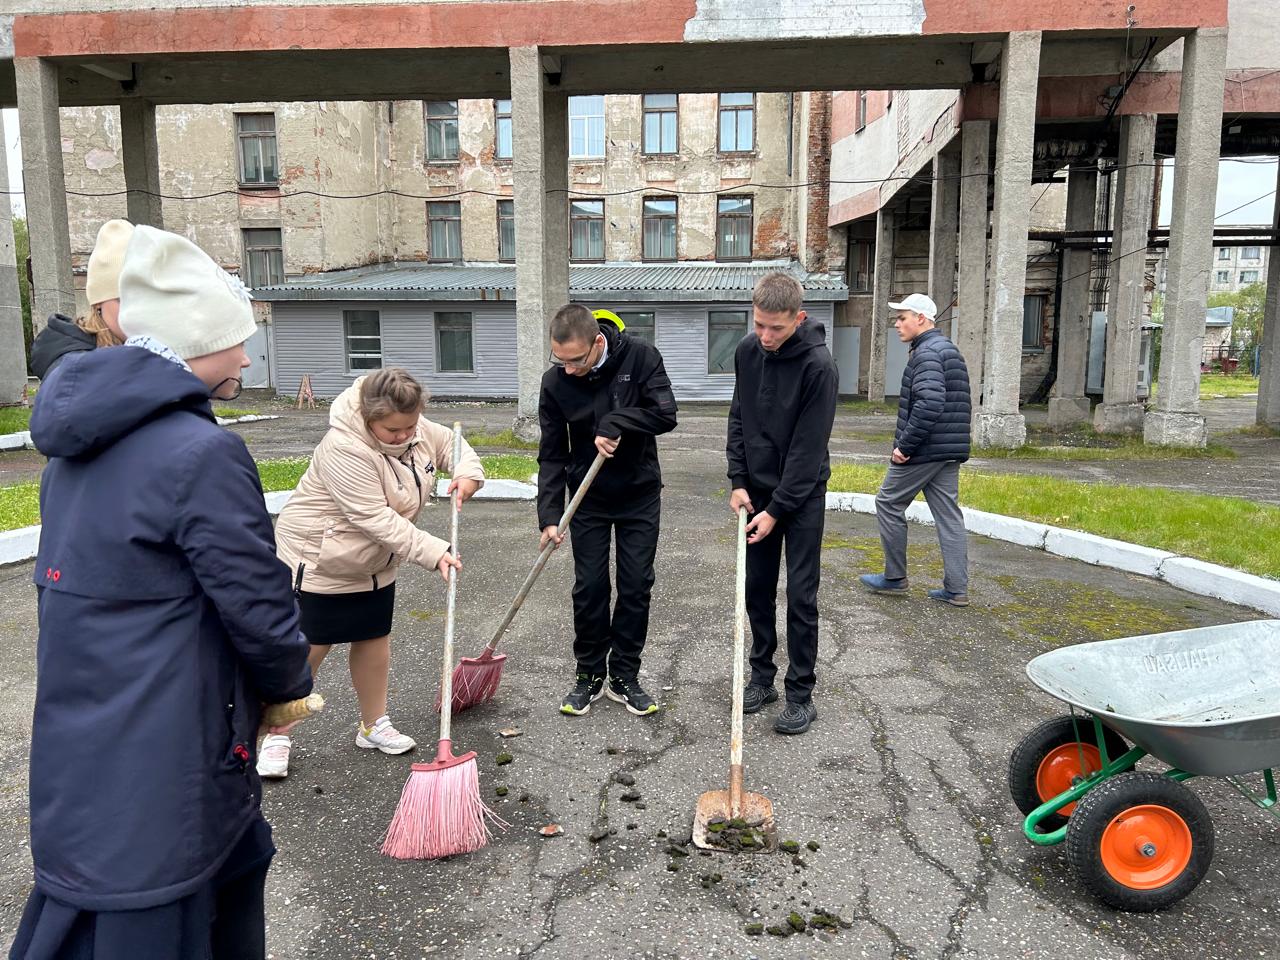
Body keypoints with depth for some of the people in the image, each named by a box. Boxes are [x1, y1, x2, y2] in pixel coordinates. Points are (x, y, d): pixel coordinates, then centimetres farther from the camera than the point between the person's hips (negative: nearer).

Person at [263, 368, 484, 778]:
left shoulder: (414, 429, -9)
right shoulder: (345, 449, -33)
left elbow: (449, 442, 9)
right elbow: (377, 520, -33)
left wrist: (468, 474, -13)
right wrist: (434, 553, -35)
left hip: (374, 561, 8)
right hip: (319, 559, -7)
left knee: (374, 640, 14)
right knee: (309, 650, 1)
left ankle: (374, 726, 30)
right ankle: (276, 737, 18)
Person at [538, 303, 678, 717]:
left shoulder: (640, 357, -16)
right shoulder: (555, 381, -12)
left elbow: (665, 414, -20)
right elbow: (552, 454, -9)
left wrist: (616, 423, -28)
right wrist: (549, 516, -16)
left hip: (640, 495, 0)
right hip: (588, 500, 1)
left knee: (636, 586, 4)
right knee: (589, 588, 4)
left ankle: (624, 677, 18)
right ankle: (589, 676, 20)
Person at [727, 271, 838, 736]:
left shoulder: (818, 365, -20)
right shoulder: (747, 351, -1)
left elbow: (808, 448, -20)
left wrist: (777, 510, -18)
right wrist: (738, 481, -1)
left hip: (802, 495, -5)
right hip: (758, 490, 6)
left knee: (800, 595, 0)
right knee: (757, 588, 11)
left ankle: (801, 694, 11)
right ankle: (762, 677, 25)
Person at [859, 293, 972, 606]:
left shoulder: (927, 352, -15)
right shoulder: (948, 349, 17)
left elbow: (929, 405, -27)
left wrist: (905, 445, -20)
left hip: (923, 450, -9)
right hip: (950, 451, 9)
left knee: (888, 504, 5)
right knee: (948, 514, 9)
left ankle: (895, 578, 13)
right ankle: (957, 589, 12)